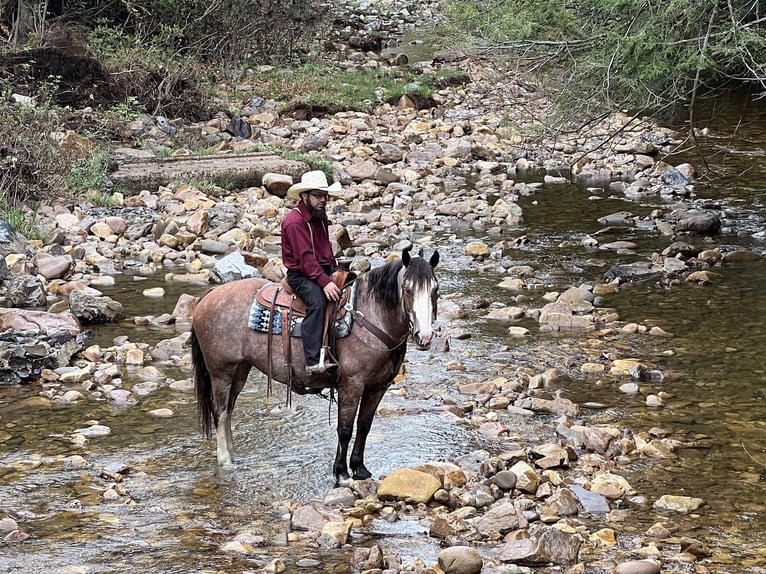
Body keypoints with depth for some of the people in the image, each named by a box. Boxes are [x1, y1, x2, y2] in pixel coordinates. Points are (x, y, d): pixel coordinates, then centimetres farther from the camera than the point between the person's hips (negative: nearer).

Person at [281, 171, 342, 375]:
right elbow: (305, 258, -21)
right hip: (300, 275, -9)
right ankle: (313, 361, -40)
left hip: (324, 271, 9)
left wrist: (335, 270, 9)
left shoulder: (320, 217, 16)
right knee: (317, 301, -33)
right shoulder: (294, 221, -14)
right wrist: (324, 282, -29)